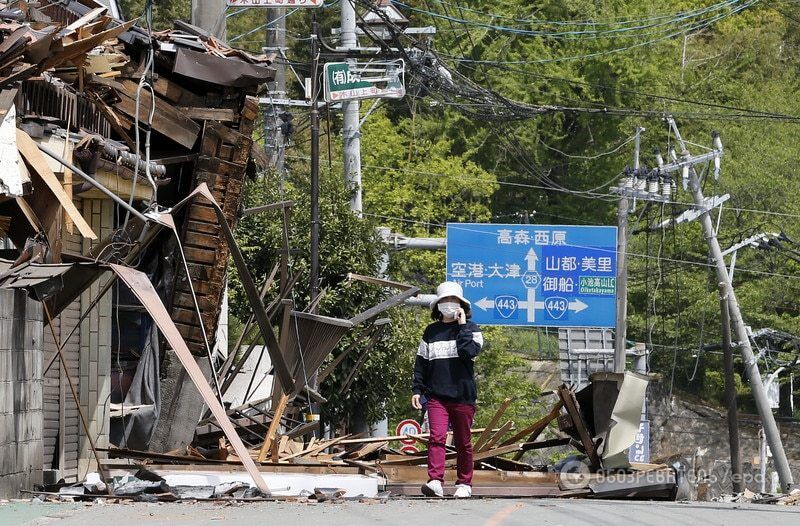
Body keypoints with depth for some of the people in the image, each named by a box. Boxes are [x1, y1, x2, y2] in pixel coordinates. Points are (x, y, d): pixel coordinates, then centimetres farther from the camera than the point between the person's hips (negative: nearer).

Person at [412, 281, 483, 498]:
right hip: (436, 396, 1)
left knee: (463, 442, 7)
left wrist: (462, 326, -11)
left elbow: (470, 352, -16)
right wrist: (417, 389, 8)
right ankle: (435, 482, -23)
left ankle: (464, 484, 17)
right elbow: (421, 362, 15)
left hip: (463, 395, -1)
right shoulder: (431, 332, 13)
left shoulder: (471, 329, 4)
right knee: (437, 437, -15)